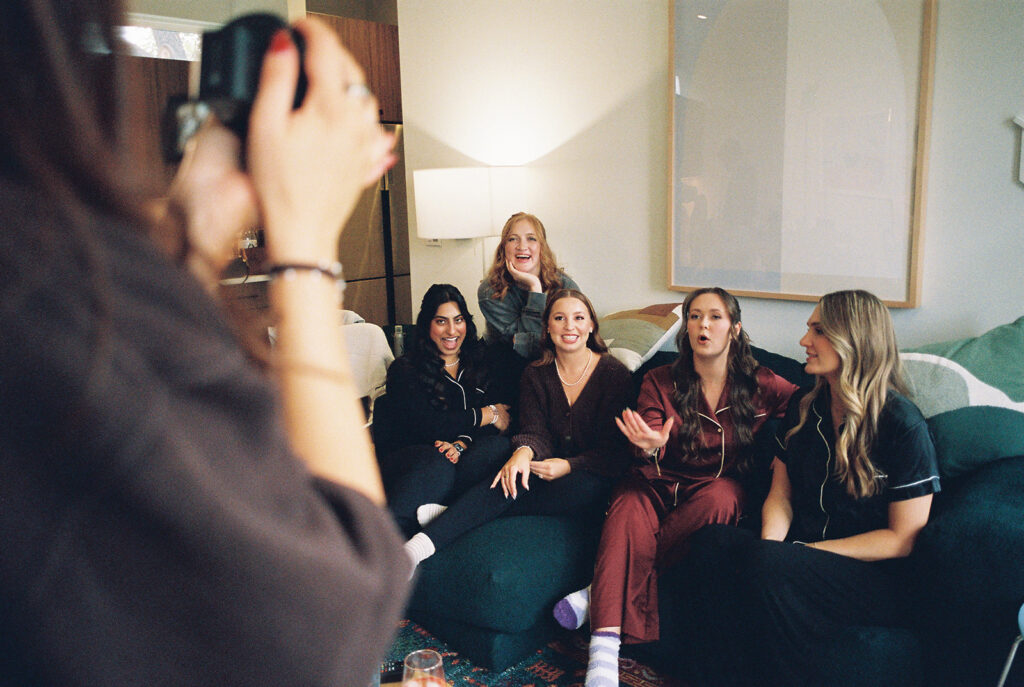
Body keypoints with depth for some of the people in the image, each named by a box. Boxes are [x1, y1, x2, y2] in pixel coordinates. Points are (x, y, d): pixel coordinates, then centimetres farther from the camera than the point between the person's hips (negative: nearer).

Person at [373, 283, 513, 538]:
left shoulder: (481, 364, 15)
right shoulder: (404, 369, 3)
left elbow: (502, 417, 1)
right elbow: (426, 424, -13)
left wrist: (461, 445, -20)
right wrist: (487, 414, -5)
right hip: (406, 457, -3)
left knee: (499, 446, -31)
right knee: (437, 465, -40)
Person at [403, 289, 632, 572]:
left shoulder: (614, 373, -3)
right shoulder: (537, 374, 8)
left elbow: (615, 449, -6)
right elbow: (534, 430, -3)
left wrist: (569, 465, -21)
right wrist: (524, 451, -28)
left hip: (596, 476, -2)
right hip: (551, 467, 3)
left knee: (579, 487, -38)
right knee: (514, 475, -32)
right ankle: (420, 545, -45)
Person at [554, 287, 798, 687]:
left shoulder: (760, 386, 1)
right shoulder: (660, 381, 2)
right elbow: (649, 452, -10)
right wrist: (650, 446, -34)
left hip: (719, 487, 0)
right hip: (659, 484, 0)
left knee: (719, 498, -36)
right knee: (629, 510, -34)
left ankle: (600, 592, -27)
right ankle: (604, 652, -43)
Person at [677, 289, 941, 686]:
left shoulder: (901, 424, -9)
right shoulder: (805, 409, 11)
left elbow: (903, 538, -9)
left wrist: (808, 550, -15)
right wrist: (769, 542, -9)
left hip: (879, 579, -5)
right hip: (802, 550, 6)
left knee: (770, 566, -36)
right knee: (711, 542, -25)